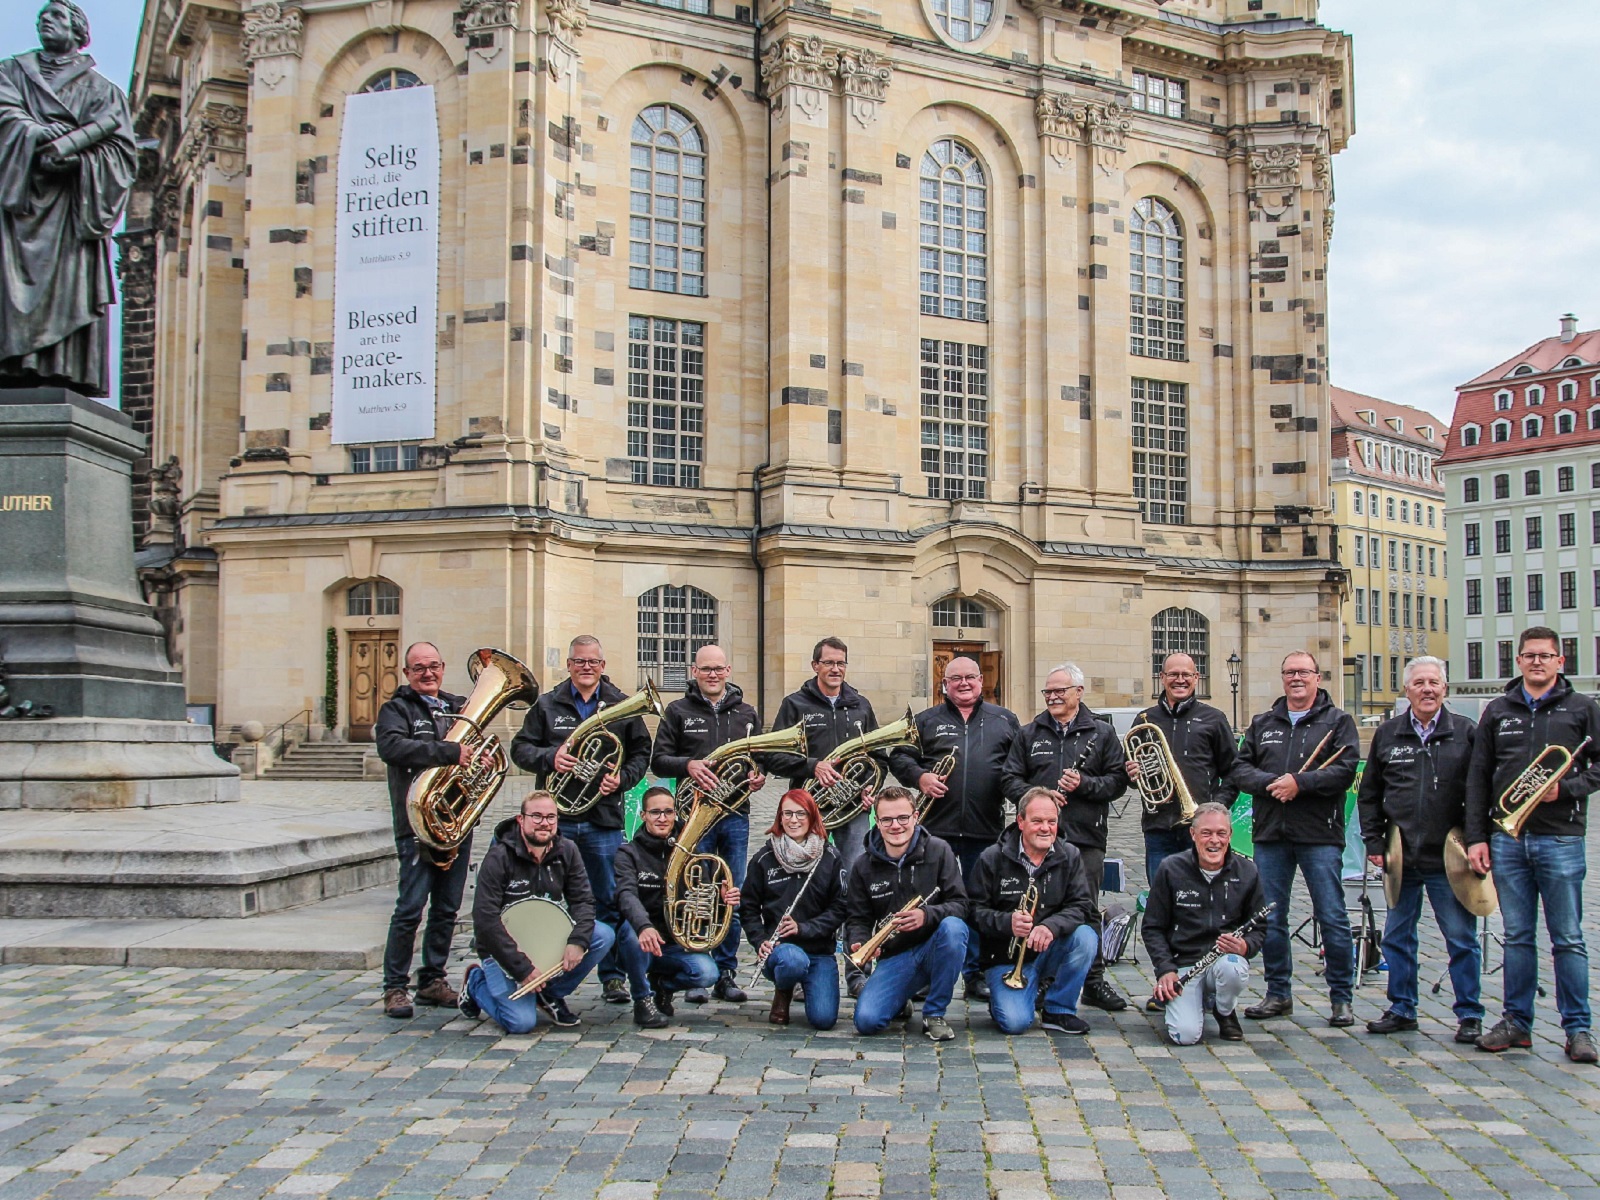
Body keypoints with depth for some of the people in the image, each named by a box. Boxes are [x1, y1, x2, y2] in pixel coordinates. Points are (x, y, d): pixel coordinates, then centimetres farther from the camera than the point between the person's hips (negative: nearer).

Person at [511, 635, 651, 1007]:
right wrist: (549, 757, -14)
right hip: (556, 818, 0)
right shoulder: (547, 705, 8)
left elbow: (641, 752, 9)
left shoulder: (622, 707, 7)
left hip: (604, 820, 0)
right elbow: (520, 748, 6)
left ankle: (612, 976, 15)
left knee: (608, 901, 5)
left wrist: (623, 778, -9)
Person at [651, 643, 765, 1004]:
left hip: (736, 815, 3)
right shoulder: (678, 711, 4)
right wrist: (687, 765, -17)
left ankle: (726, 973, 15)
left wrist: (760, 775, -2)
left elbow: (761, 756, 20)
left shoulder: (746, 713, 13)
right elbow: (658, 760, 1)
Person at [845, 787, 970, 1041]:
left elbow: (959, 903, -9)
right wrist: (858, 943, -19)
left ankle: (935, 1013, -14)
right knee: (866, 1021, -23)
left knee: (953, 927, -35)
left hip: (934, 948, -1)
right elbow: (857, 918, 4)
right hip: (894, 957, 1)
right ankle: (901, 998, 17)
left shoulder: (938, 851, -5)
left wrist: (927, 915, -29)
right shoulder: (863, 865, 0)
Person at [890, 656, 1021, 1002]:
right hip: (936, 825, -1)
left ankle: (977, 975, 18)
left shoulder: (1004, 720, 13)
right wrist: (919, 776, -9)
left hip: (986, 829, 1)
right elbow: (899, 756, 8)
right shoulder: (925, 721, 10)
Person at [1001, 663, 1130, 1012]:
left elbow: (1118, 780, 3)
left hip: (1086, 838, -1)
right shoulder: (1030, 734, 13)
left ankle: (1093, 980, 13)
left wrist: (1084, 784, -13)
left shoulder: (1101, 732, 8)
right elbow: (1011, 779, 9)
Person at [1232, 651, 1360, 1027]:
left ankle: (1341, 998, 10)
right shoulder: (1262, 724, 16)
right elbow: (1240, 770, 8)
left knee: (1332, 917, -2)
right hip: (1270, 835, 4)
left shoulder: (1337, 721, 4)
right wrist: (1269, 783, -11)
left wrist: (1300, 783, -17)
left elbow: (1345, 770, -10)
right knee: (1270, 918, 8)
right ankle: (1278, 994, 20)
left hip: (1319, 835, -4)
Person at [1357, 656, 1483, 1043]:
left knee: (1461, 939, 3)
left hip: (1449, 859, -3)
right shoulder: (1387, 734, 8)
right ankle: (1402, 1010, 22)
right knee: (1397, 937, 10)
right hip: (1401, 858, 3)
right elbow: (1369, 793, 12)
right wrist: (1373, 841, 5)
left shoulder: (1466, 733, 1)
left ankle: (1469, 1015, 15)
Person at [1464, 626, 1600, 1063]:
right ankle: (1517, 1022, 16)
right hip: (1507, 839, 2)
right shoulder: (1497, 711, 11)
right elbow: (1478, 778, 9)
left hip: (1561, 839, -2)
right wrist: (1476, 837, 3)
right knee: (1517, 937, 8)